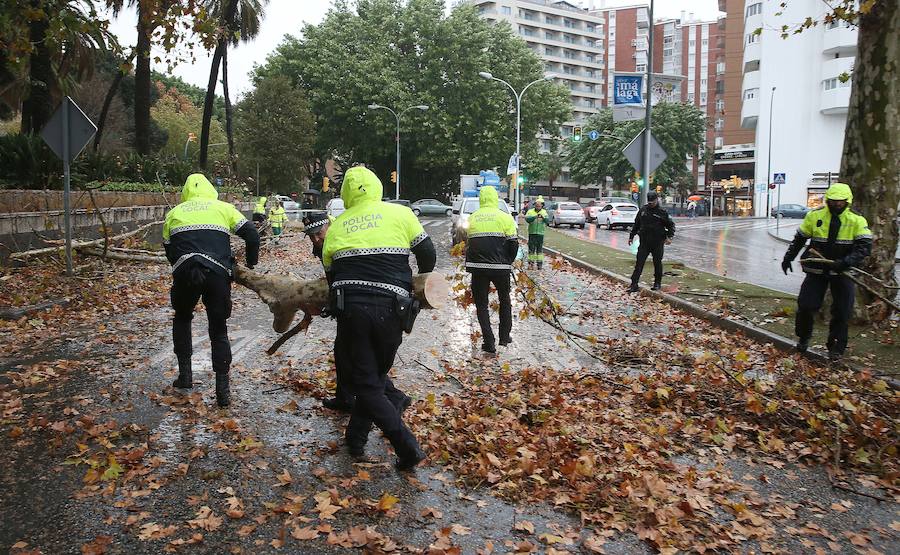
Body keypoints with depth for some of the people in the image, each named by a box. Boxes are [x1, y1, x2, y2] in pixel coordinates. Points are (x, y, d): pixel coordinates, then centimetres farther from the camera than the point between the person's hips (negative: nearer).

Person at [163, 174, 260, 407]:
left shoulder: (174, 212, 23)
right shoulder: (223, 208, 18)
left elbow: (169, 250, 23)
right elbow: (252, 235, 11)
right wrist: (251, 264, 22)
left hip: (184, 272, 1)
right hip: (217, 272, -1)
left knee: (182, 319, 28)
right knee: (219, 330, 11)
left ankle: (185, 373, 23)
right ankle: (222, 389, 6)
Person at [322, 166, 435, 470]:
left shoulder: (336, 226, 13)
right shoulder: (400, 214, 6)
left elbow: (330, 272, 18)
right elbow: (427, 254, 7)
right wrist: (422, 282, 27)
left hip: (349, 308, 0)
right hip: (391, 310, 0)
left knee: (366, 384, 7)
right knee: (375, 377, 20)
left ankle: (408, 447, -3)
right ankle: (356, 439, 26)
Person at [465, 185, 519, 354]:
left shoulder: (471, 218, 6)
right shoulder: (505, 217, -2)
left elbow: (467, 244, 13)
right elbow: (513, 244, -1)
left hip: (477, 267, 1)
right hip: (500, 267, -1)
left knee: (481, 304, 9)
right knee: (505, 300, 21)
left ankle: (489, 343, 4)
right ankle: (504, 336, 24)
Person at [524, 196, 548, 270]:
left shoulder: (544, 212, 5)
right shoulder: (530, 212, 1)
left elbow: (547, 221, -9)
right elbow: (527, 219, -16)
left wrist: (543, 217, -31)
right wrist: (535, 217, -32)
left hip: (540, 233, 1)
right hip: (532, 233, -1)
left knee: (540, 249, 4)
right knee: (531, 249, 1)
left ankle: (540, 263, 10)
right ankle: (531, 263, 9)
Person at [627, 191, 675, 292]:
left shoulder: (662, 213, -1)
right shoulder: (642, 211, 7)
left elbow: (671, 225, 5)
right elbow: (636, 224, 18)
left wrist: (669, 237, -8)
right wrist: (631, 236, 17)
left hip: (658, 243, -2)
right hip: (644, 242, 2)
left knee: (657, 263, 8)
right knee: (639, 263, -4)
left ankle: (657, 283, 23)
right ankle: (634, 284, -5)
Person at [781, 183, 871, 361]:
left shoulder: (857, 220, -6)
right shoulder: (814, 216, -2)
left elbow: (865, 246, -15)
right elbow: (799, 238, 10)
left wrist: (846, 262, -29)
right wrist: (788, 258, 9)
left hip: (843, 272, -1)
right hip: (816, 270, 1)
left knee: (842, 312, 2)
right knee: (806, 305, -2)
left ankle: (836, 348, 18)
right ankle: (803, 339, 23)